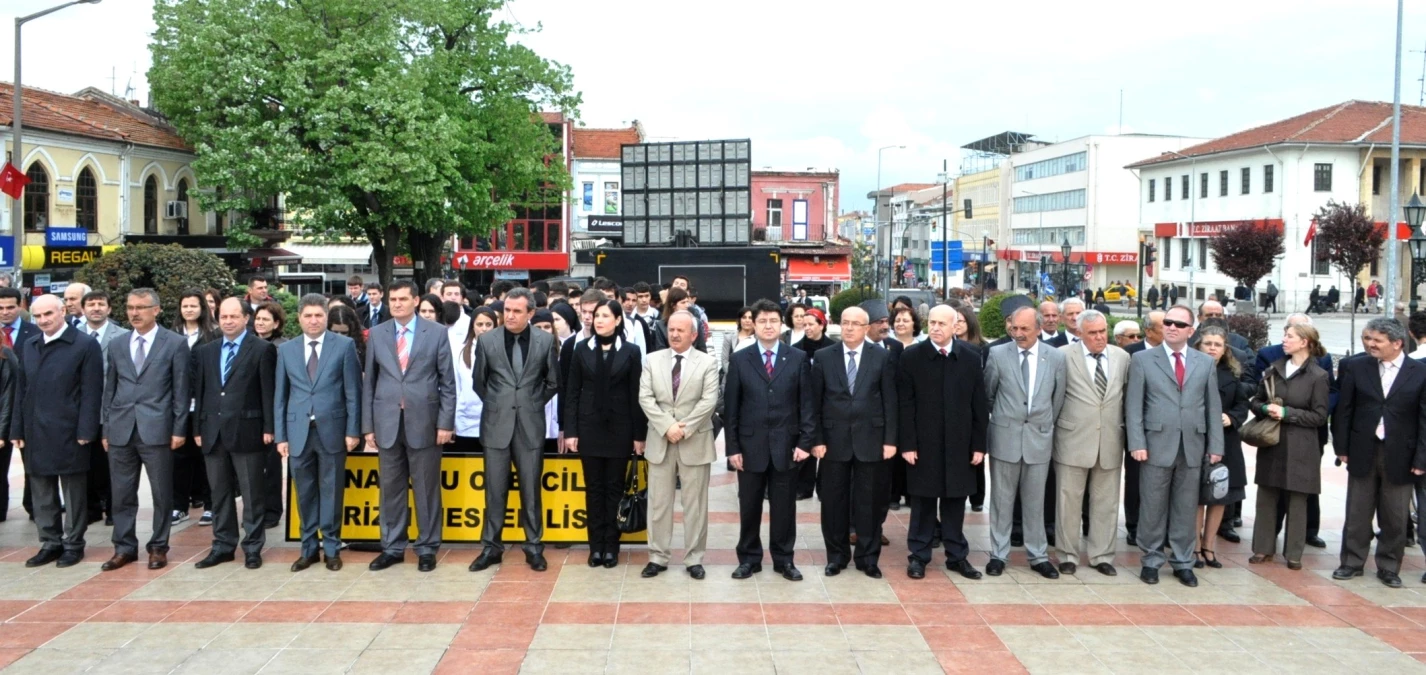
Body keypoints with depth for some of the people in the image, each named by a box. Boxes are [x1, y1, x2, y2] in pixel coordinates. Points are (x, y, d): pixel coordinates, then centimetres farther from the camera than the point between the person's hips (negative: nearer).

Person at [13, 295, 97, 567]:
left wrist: (85, 432, -14)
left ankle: (74, 544, 13)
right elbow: (21, 389, 13)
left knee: (73, 492, 4)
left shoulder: (85, 345, -6)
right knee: (41, 493, 11)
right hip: (35, 433, 6)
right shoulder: (28, 346, 13)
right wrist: (17, 429, 8)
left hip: (68, 433, -6)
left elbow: (91, 392, -9)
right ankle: (50, 543, 21)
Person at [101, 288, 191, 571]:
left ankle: (158, 547, 15)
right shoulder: (117, 345, 13)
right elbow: (110, 389, 14)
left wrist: (179, 429, -6)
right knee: (122, 494, 8)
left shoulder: (175, 343, -1)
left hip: (156, 428, -4)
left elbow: (181, 390, -2)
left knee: (161, 493, 4)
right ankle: (124, 547, 19)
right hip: (121, 429, 4)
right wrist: (106, 428, 9)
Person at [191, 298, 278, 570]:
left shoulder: (262, 349, -3)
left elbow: (268, 391, -6)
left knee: (252, 493, 2)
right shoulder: (204, 351, 13)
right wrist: (198, 429, 8)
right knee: (219, 493, 12)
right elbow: (199, 392, 13)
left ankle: (253, 547, 10)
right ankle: (223, 545, 21)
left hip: (247, 431, -5)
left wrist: (268, 428, -10)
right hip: (213, 432, 5)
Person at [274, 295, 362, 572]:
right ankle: (309, 548, 19)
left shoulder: (344, 345, 0)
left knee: (331, 491, 5)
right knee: (305, 492, 8)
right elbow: (279, 395, 8)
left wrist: (353, 430, -6)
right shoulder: (286, 350, 8)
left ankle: (332, 548, 15)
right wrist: (280, 435, 3)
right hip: (298, 430, 3)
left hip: (332, 429, -2)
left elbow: (353, 391, -1)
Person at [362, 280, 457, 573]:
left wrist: (446, 422, -6)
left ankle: (427, 548, 16)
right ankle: (392, 547, 20)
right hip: (387, 423, 2)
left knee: (426, 488, 5)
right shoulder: (377, 334, 7)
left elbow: (447, 381, 0)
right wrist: (367, 425, 3)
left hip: (424, 422, -2)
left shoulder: (436, 332, 0)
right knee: (391, 488, 9)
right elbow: (369, 382, 8)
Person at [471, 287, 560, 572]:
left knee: (531, 490, 5)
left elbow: (553, 383, 10)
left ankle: (534, 547, 15)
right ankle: (491, 546, 16)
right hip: (496, 424, 1)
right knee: (495, 490, 6)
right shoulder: (487, 340, 0)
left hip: (530, 425, 0)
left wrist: (533, 405, 10)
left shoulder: (545, 340, -1)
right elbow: (479, 381, 11)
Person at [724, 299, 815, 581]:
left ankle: (783, 559, 20)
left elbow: (806, 403, 2)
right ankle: (749, 558, 21)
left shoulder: (798, 358, 3)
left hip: (786, 445, 0)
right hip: (750, 444, 0)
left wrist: (805, 441, -6)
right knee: (749, 506, 8)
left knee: (784, 506, 7)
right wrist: (732, 446, -4)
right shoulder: (740, 359, 2)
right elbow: (731, 406, 1)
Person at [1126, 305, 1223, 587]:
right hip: (1156, 445, -2)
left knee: (1186, 508, 8)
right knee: (1152, 508, 4)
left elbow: (1213, 406, 9)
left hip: (1193, 446, 2)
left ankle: (1183, 563, 18)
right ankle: (1151, 561, 15)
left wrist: (1216, 446, 3)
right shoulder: (1142, 359, 2)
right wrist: (1137, 443, -10)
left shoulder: (1205, 362, 11)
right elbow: (1133, 405, -2)